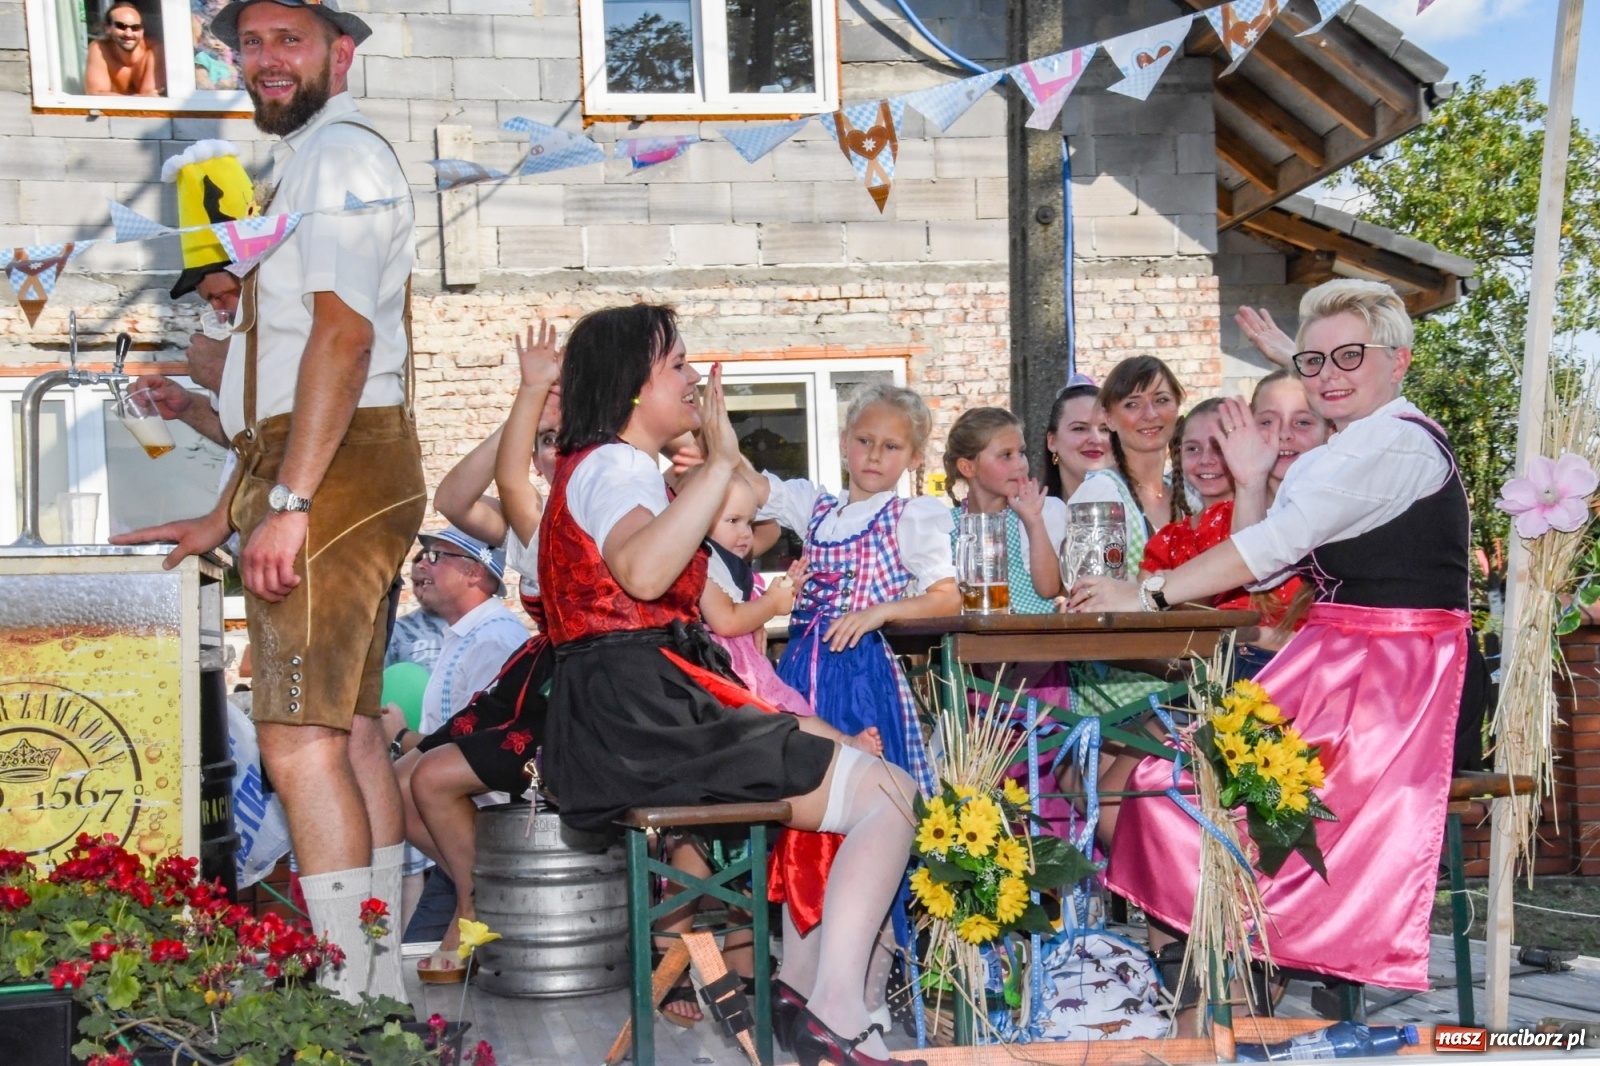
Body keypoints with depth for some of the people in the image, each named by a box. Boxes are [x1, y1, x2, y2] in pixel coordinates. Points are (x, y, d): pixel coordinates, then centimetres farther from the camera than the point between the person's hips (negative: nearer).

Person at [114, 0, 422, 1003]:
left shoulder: (341, 152, -6)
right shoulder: (307, 162, 26)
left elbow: (343, 331, -20)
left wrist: (289, 500, -25)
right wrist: (226, 514, 26)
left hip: (336, 469, -11)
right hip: (333, 472, 11)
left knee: (301, 741, -15)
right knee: (351, 732, 11)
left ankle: (349, 999, -14)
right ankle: (382, 986, 17)